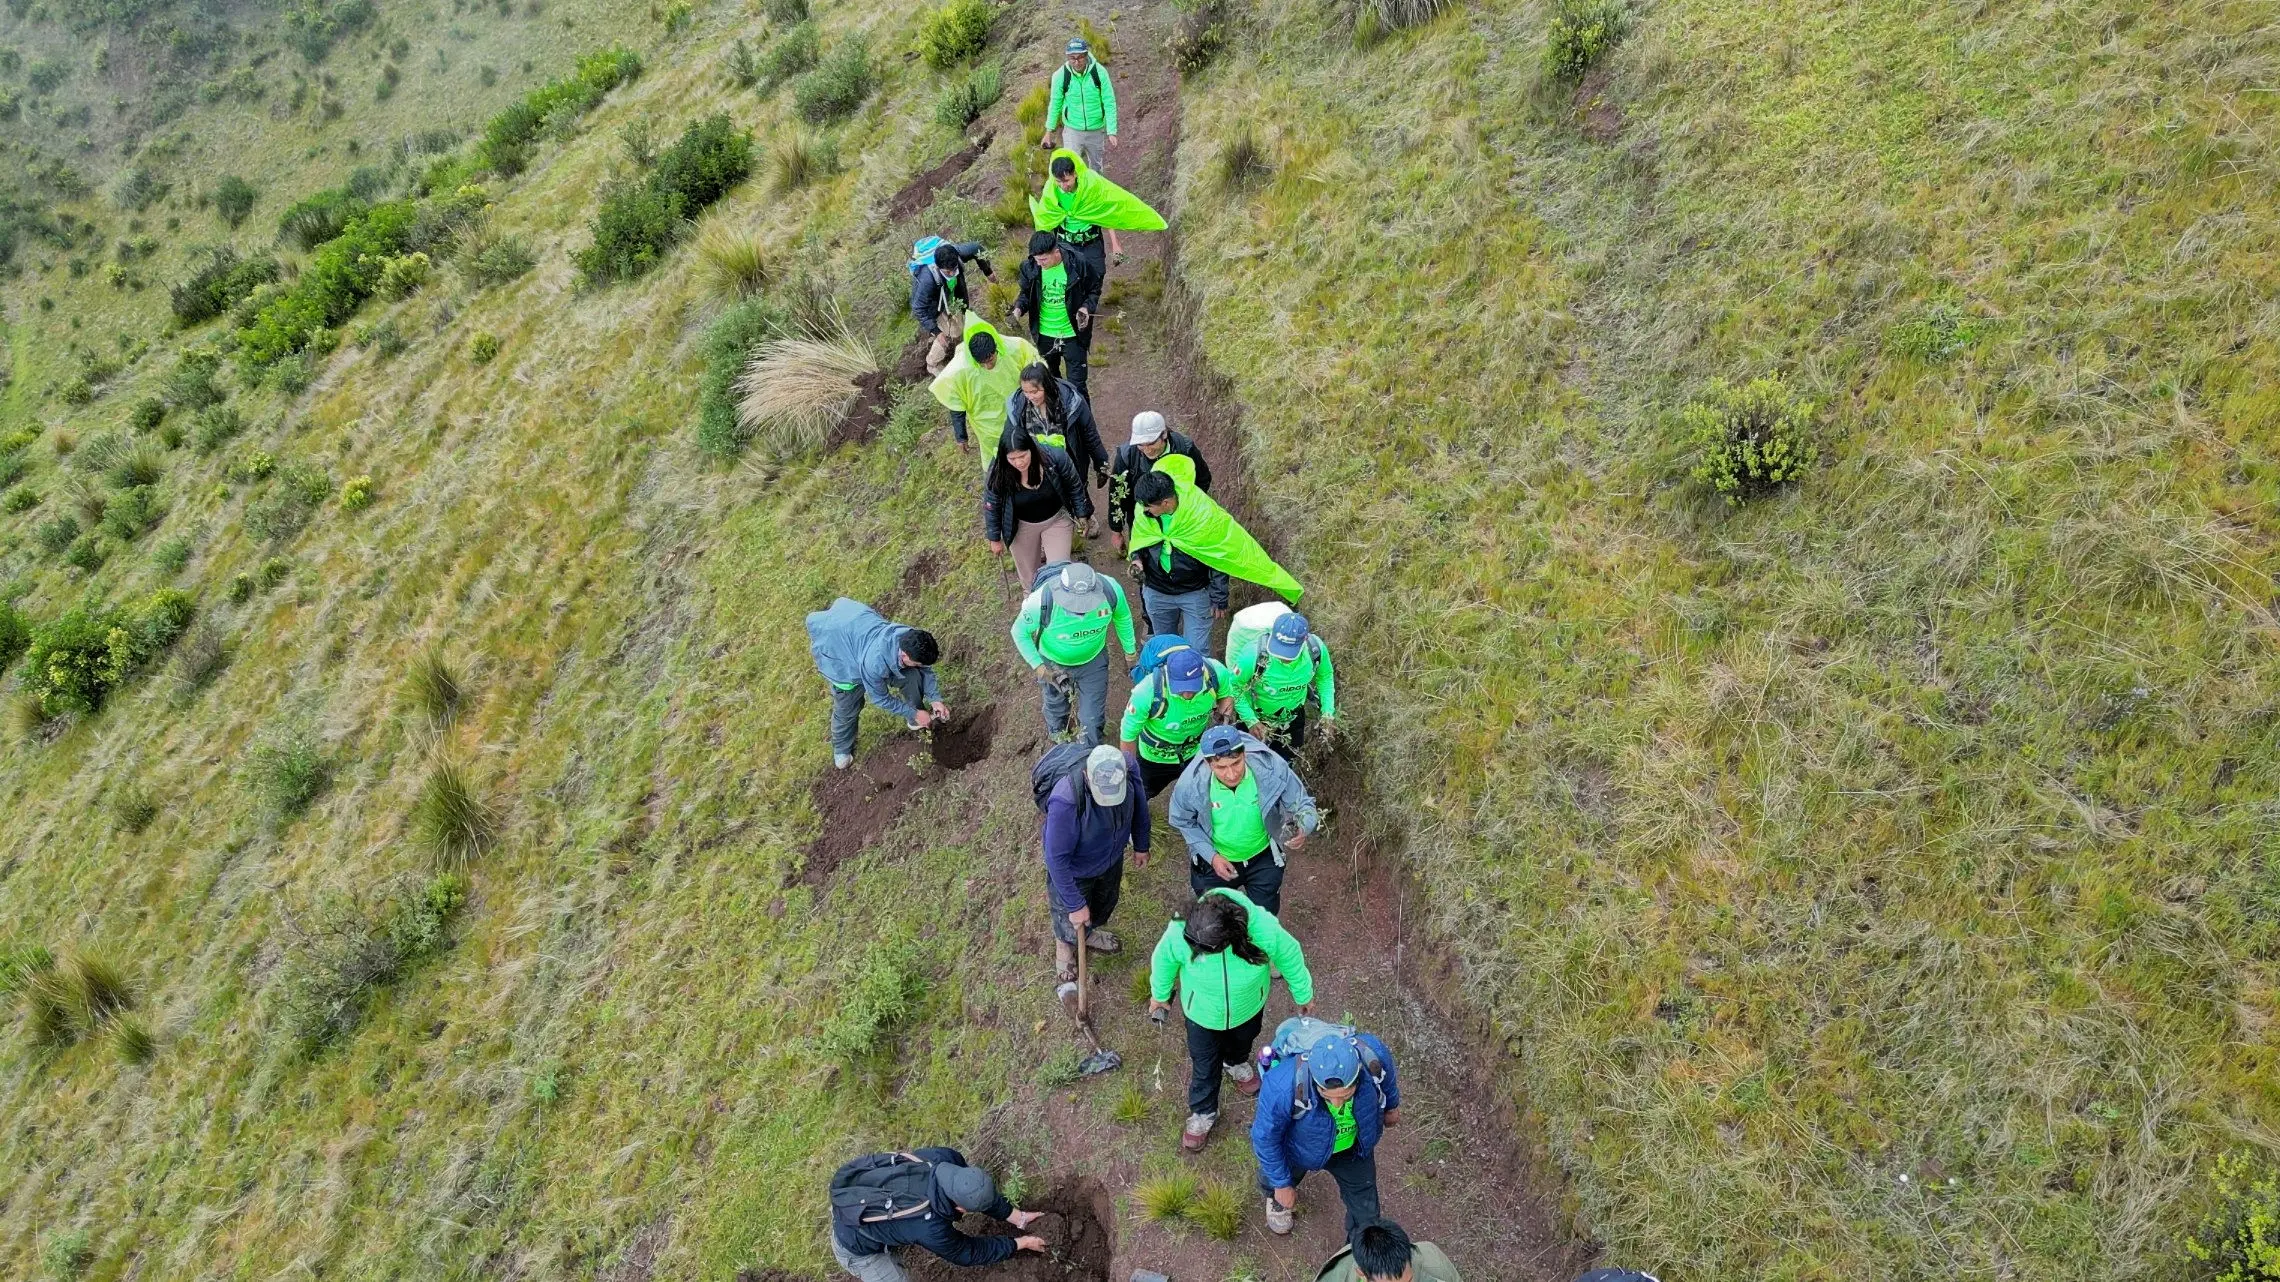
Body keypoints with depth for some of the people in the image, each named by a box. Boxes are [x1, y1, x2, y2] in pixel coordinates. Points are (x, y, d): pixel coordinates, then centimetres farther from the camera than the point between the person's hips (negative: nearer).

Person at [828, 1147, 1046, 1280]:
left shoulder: (946, 1159, -24)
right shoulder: (930, 1229, -36)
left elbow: (984, 1194, -2)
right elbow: (969, 1253, -16)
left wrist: (1019, 1218, 3)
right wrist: (1021, 1243, -7)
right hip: (854, 1242, -6)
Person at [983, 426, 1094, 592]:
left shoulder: (1054, 458, -30)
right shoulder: (998, 473, -29)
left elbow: (1075, 486, -11)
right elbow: (991, 507, -11)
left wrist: (1081, 517, -2)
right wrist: (995, 539, -1)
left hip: (1057, 520, 0)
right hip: (1022, 527, 1)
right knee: (1029, 573, 20)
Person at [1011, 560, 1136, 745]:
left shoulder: (1111, 589, -33)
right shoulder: (1042, 601, -40)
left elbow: (1122, 617, -8)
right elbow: (1020, 632, -18)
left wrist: (1130, 651, 5)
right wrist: (1038, 666, -20)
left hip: (1094, 661, 1)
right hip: (1054, 664, -1)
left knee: (1093, 720, 13)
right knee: (1056, 708, 28)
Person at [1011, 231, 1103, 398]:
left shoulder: (1079, 263, -19)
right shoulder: (1029, 266, -12)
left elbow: (1094, 289, -3)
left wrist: (1086, 307, -22)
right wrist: (1019, 308, -16)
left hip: (1073, 335, -3)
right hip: (1044, 336, 3)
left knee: (1077, 385, 4)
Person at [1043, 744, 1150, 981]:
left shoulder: (1129, 767, -30)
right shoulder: (1066, 802, -46)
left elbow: (1138, 804, -6)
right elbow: (1056, 859, -32)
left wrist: (1141, 845, 8)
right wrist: (1075, 905, -24)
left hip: (1112, 859, 4)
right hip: (1075, 871, -4)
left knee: (1106, 902, 33)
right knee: (1071, 922, 24)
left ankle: (1089, 933, 65)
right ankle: (1064, 944, 59)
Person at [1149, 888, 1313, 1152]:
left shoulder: (1264, 930, -42)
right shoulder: (1179, 934, -41)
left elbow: (1289, 955, -19)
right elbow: (1164, 959, -16)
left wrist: (1303, 993, -1)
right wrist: (1160, 993, 4)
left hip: (1247, 1007, 1)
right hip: (1202, 1011, -1)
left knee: (1243, 1040, 33)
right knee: (1204, 1064, 21)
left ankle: (1236, 1063, 68)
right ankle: (1203, 1113, 50)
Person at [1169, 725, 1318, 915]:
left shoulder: (1272, 767, -33)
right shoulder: (1191, 782, -30)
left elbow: (1303, 804, -20)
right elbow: (1182, 821, -9)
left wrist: (1302, 831, -42)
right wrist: (1211, 856, -17)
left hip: (1264, 857, 0)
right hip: (1215, 859, 0)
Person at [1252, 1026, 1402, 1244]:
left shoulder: (1374, 1055, -40)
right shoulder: (1282, 1087, -48)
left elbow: (1386, 1078, -11)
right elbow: (1266, 1137, -25)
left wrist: (1392, 1105, 10)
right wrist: (1282, 1184, -11)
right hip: (1300, 1148, -1)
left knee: (1365, 1209, 21)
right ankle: (1275, 1199, 68)